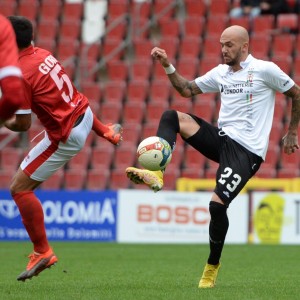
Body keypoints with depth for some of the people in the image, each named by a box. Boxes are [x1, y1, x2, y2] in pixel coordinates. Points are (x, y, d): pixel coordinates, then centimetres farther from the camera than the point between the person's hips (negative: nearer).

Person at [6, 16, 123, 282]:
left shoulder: (19, 75, -24)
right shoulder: (43, 53, -1)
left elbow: (23, 124, -21)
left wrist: (4, 122, -1)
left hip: (66, 137, -8)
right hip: (84, 112, 8)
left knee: (20, 188, -4)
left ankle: (43, 252, -3)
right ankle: (108, 132, 74)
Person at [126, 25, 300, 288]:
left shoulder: (265, 70, -6)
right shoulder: (220, 72, 12)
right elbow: (187, 90, 21)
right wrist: (168, 66, 7)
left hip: (246, 152, -7)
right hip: (221, 138, 7)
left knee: (217, 204, -19)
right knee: (172, 116, -9)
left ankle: (213, 266, 2)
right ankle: (157, 174, -26)